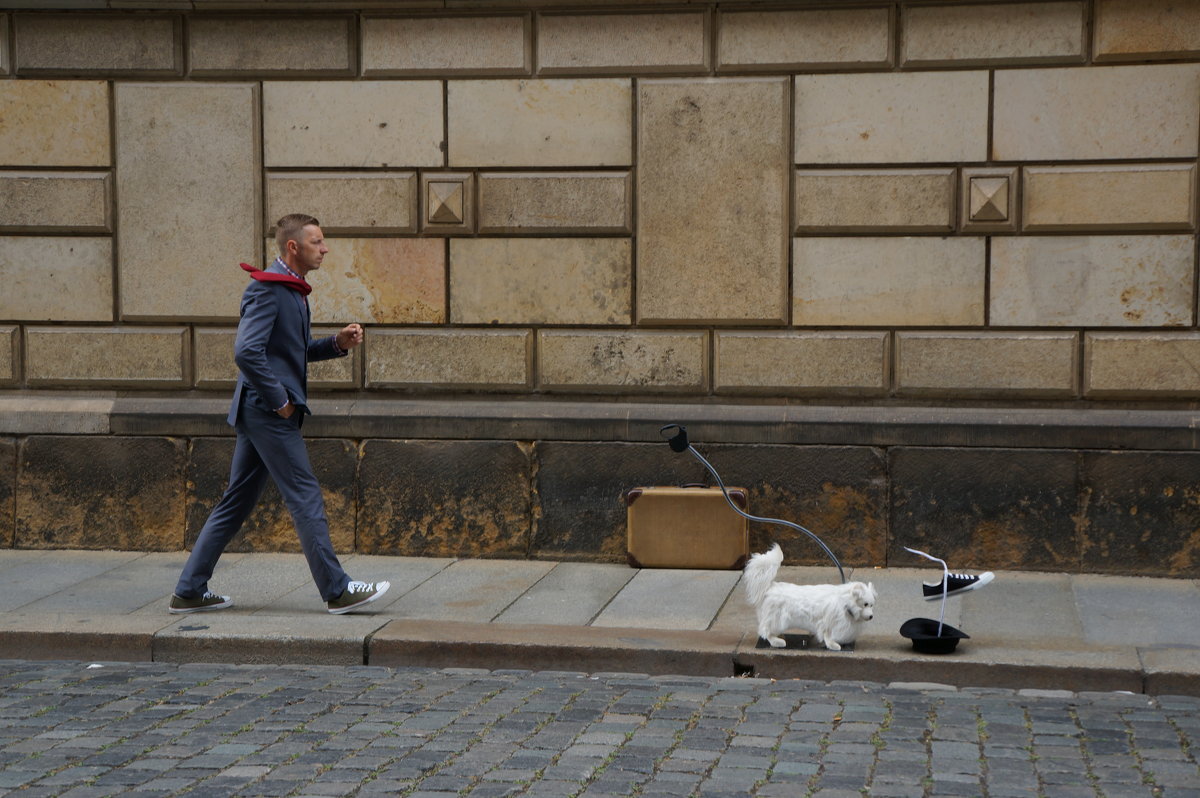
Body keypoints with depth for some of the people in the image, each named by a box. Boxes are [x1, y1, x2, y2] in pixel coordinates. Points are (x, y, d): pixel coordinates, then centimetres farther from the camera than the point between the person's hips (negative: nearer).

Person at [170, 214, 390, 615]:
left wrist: (337, 344, 8)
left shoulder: (292, 289, 17)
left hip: (260, 412, 10)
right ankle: (337, 590, 0)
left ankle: (190, 591, 15)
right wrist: (279, 399, -18)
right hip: (268, 411, -10)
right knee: (305, 499, -5)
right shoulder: (267, 289, -15)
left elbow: (296, 349, 26)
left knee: (236, 502, 11)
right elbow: (247, 352, -24)